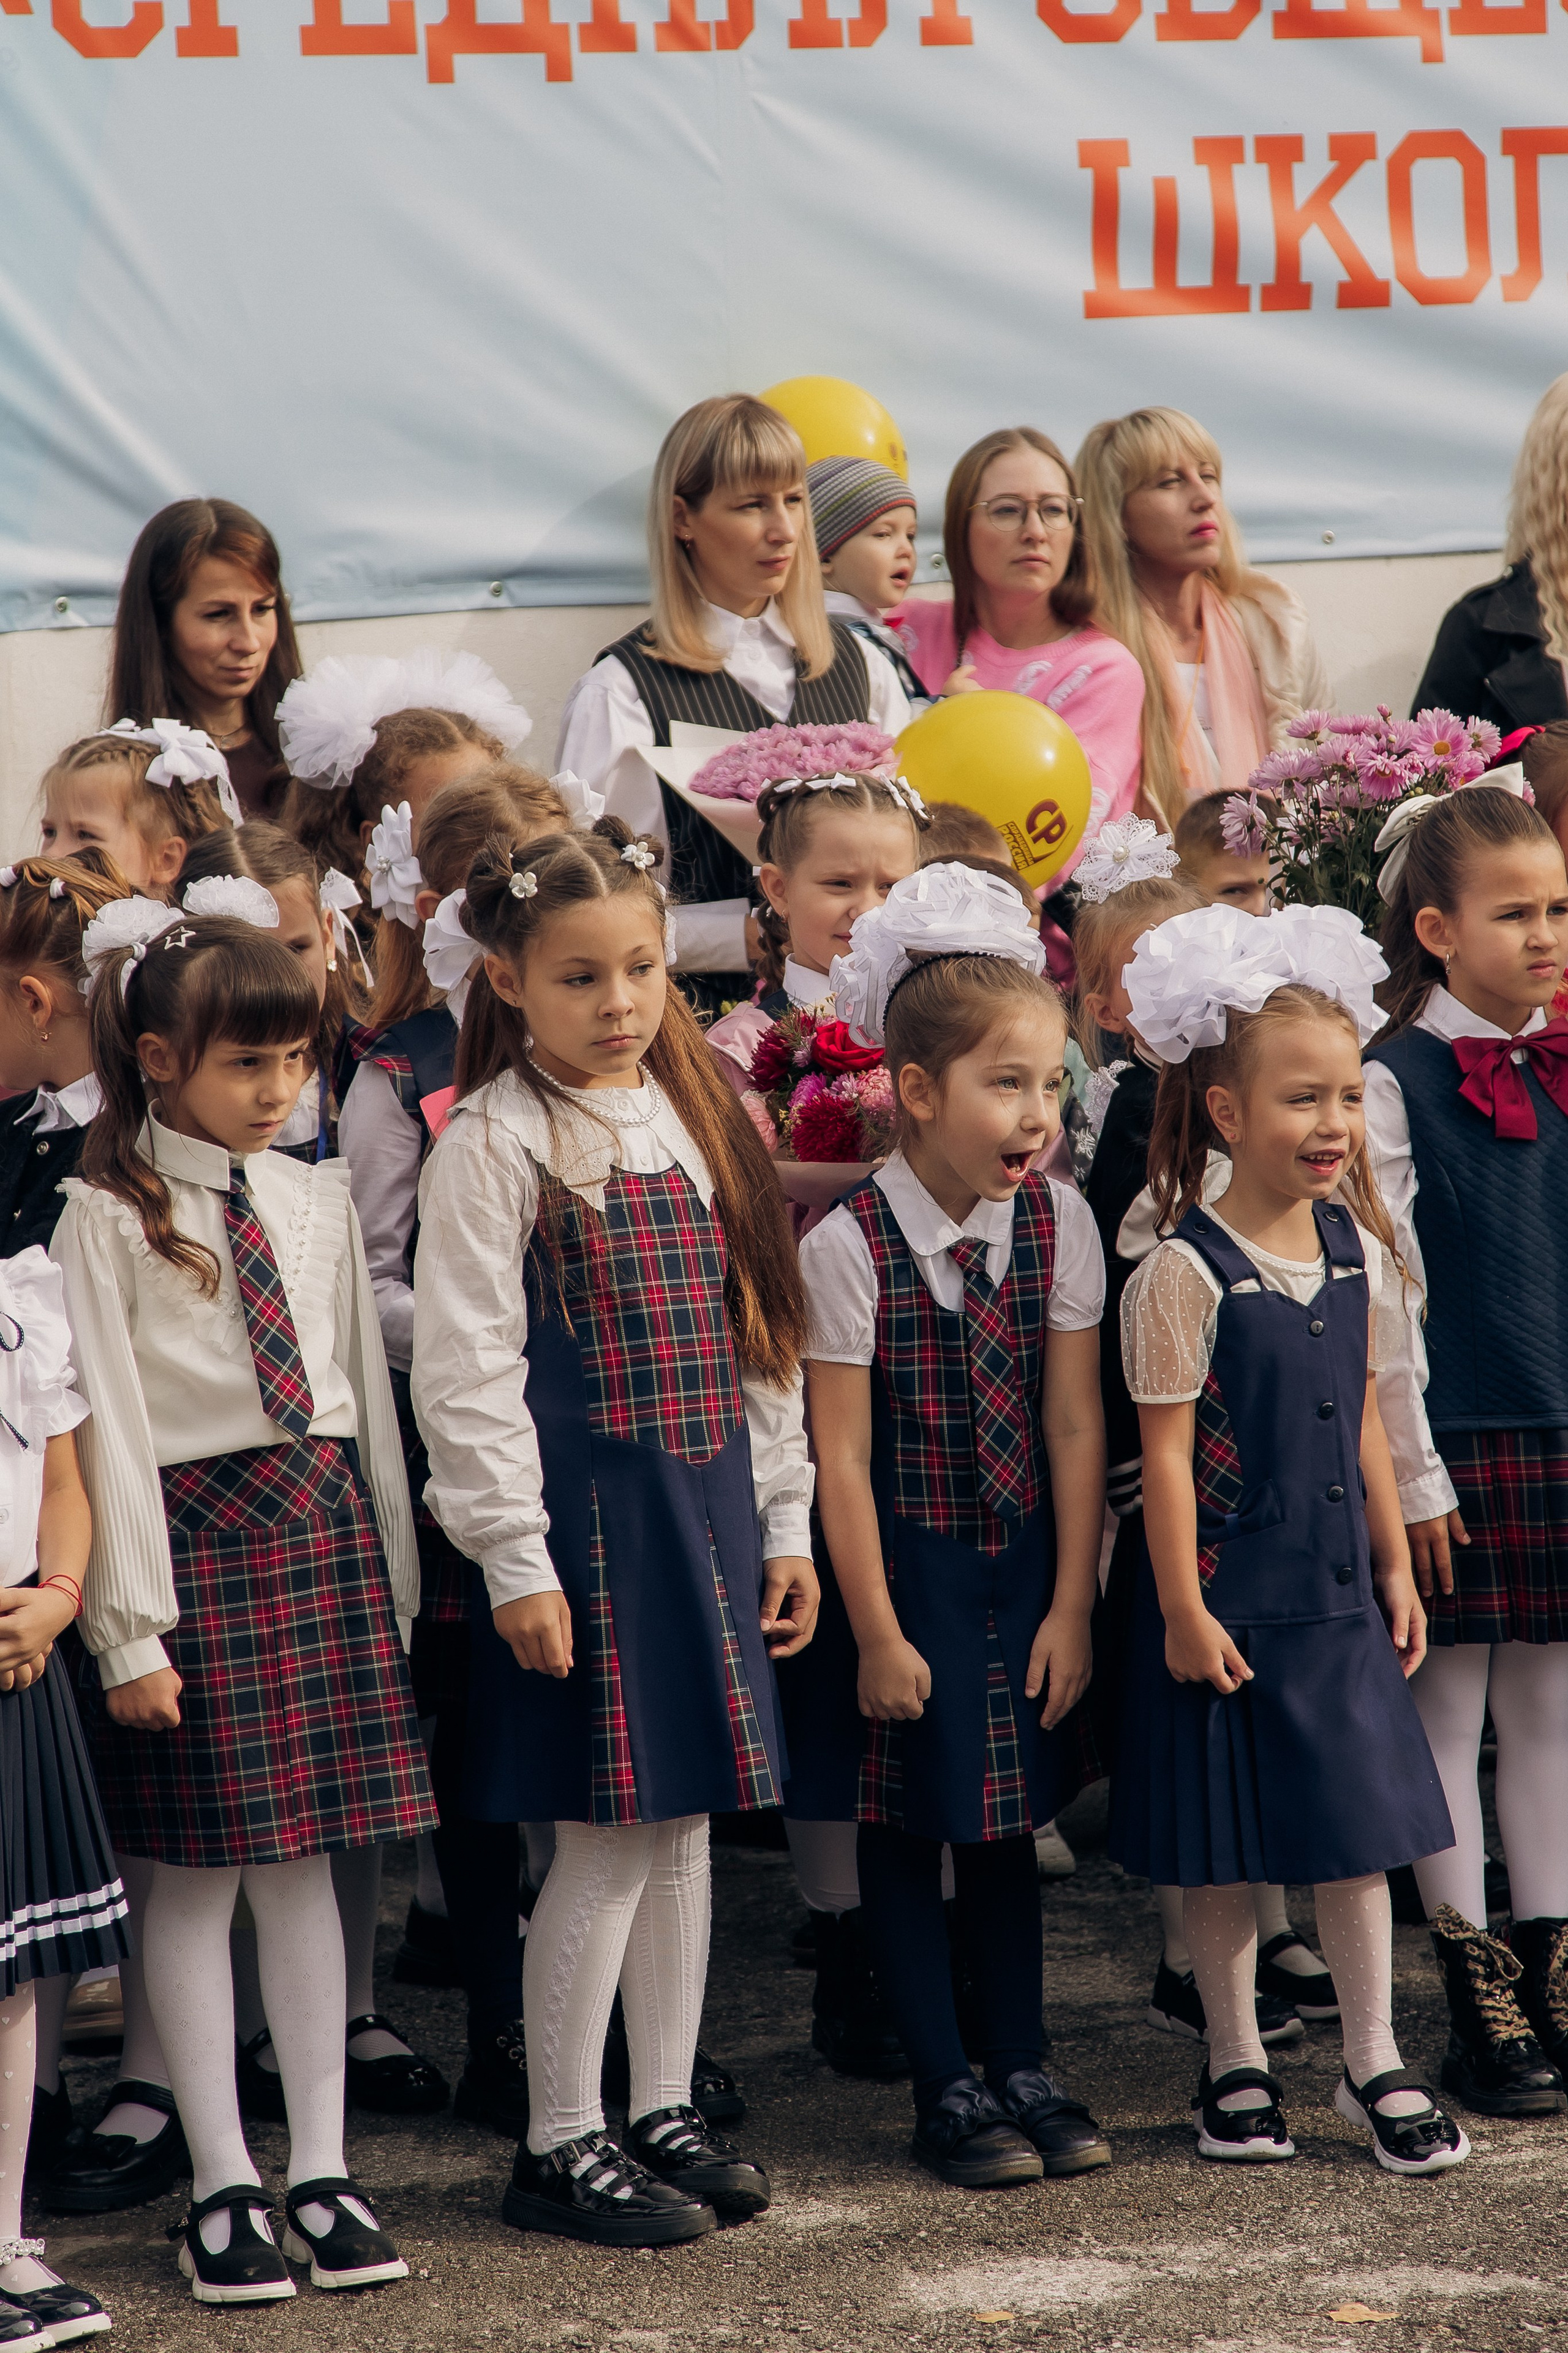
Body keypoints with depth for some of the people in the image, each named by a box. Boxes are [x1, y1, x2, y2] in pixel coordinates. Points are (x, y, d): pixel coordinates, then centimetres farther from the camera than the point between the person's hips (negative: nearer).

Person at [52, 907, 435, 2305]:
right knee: (198, 1872, 1)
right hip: (191, 1534, -5)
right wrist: (131, 1627, -13)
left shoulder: (316, 1199, 10)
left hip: (321, 1531, 5)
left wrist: (394, 1574, 14)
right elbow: (106, 1427, -9)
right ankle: (224, 2185, 9)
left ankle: (321, 2168, 14)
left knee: (306, 1861, 8)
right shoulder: (109, 1219, -6)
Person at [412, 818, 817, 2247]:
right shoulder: (496, 1143, -9)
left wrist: (785, 1521, 12)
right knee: (607, 1836, -4)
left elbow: (758, 1336, 15)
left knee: (685, 1824, 12)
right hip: (587, 1506, -6)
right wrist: (515, 1560, -17)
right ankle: (561, 2144, 6)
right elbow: (469, 1367, -13)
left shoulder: (699, 1121, 11)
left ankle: (665, 2111, 22)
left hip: (710, 1503, 6)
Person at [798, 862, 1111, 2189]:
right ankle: (948, 2090, 14)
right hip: (904, 1566, -3)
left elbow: (1075, 1425, -3)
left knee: (1008, 1823, 13)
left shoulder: (1058, 1224, -6)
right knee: (905, 1829, 5)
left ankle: (1021, 2070, 22)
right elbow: (842, 1452, -15)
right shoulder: (850, 1245, -17)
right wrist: (878, 1629, -13)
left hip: (1023, 1562, 4)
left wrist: (1070, 1605, -5)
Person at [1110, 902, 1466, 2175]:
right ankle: (1236, 2065, 18)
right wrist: (1183, 1610, -14)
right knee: (1224, 1849, 5)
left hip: (1338, 1594, 5)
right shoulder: (1186, 1270, -15)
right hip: (1228, 1598, -5)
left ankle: (1376, 2063, 17)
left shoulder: (1356, 1247, 4)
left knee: (1360, 1824, 8)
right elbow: (1166, 1448, -13)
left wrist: (1395, 1565, 13)